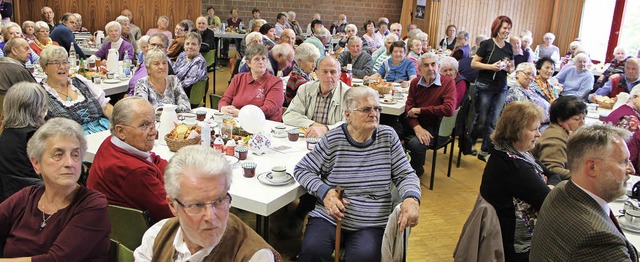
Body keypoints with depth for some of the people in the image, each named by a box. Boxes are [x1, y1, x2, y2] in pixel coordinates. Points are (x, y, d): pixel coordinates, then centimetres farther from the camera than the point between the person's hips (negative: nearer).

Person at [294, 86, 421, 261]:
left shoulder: (388, 136, 3)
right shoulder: (333, 140, -4)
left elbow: (405, 175, 6)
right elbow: (301, 169, 2)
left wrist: (411, 199, -16)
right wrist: (324, 192, -16)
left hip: (372, 223, 1)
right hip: (329, 216, 0)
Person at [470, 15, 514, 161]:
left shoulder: (509, 47, 9)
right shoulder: (487, 44, -6)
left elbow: (512, 67, 17)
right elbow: (473, 63, -8)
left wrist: (509, 68, -6)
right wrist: (491, 66, -19)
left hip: (501, 88, 5)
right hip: (485, 87, -5)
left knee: (493, 121, 4)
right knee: (481, 120, 2)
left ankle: (484, 152, 13)